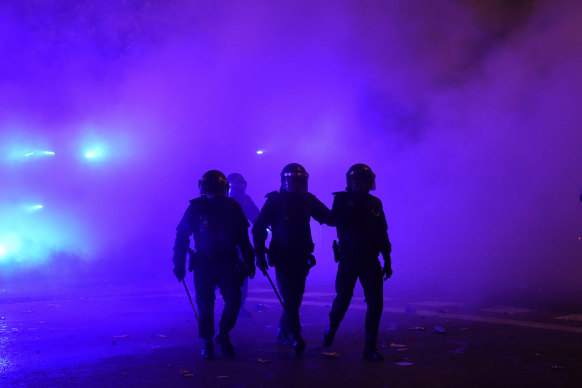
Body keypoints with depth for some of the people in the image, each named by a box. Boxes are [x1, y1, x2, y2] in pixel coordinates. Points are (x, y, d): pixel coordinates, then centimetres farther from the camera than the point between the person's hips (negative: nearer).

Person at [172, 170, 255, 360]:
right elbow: (182, 236, 1)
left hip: (228, 264, 1)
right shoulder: (195, 208, -4)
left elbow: (243, 237, 9)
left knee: (234, 300, -5)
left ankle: (223, 335, 19)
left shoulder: (232, 207, 0)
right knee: (205, 305, 1)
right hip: (204, 264, -1)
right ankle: (207, 342, 18)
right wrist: (179, 264, -2)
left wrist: (249, 261, 8)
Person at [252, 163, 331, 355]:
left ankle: (283, 332, 24)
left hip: (302, 258, 4)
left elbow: (329, 218, 7)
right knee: (289, 299, -11)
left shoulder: (308, 200, 5)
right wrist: (260, 255, -7)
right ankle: (295, 338, -8)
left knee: (296, 298, 9)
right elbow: (258, 229, -3)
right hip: (282, 258, -4)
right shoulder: (274, 201, -5)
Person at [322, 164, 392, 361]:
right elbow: (336, 220, -18)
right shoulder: (342, 199, -1)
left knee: (376, 302, -5)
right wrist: (352, 205, -24)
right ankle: (331, 327, 35)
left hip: (370, 260, 3)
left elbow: (382, 234, 13)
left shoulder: (375, 203, 9)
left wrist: (387, 260, 12)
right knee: (343, 299, 2)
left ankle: (370, 347, 3)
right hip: (349, 259, -3)